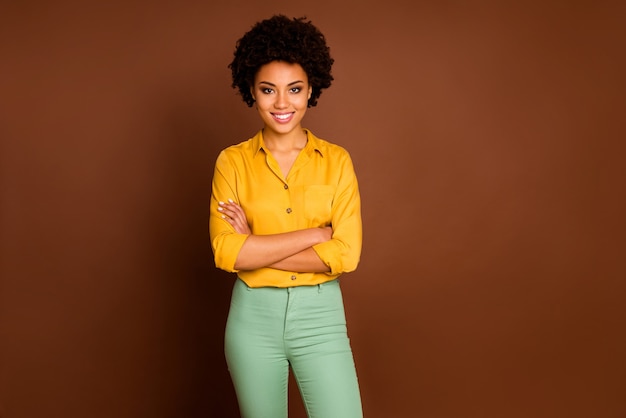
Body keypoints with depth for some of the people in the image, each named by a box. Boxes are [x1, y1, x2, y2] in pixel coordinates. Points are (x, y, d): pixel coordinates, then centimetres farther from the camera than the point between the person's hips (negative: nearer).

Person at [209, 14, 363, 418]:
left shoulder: (337, 160, -1)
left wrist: (255, 249, -14)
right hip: (254, 317, 0)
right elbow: (226, 252, -14)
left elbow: (346, 254, -11)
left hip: (321, 315, 0)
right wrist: (316, 234, -16)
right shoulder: (232, 162, -3)